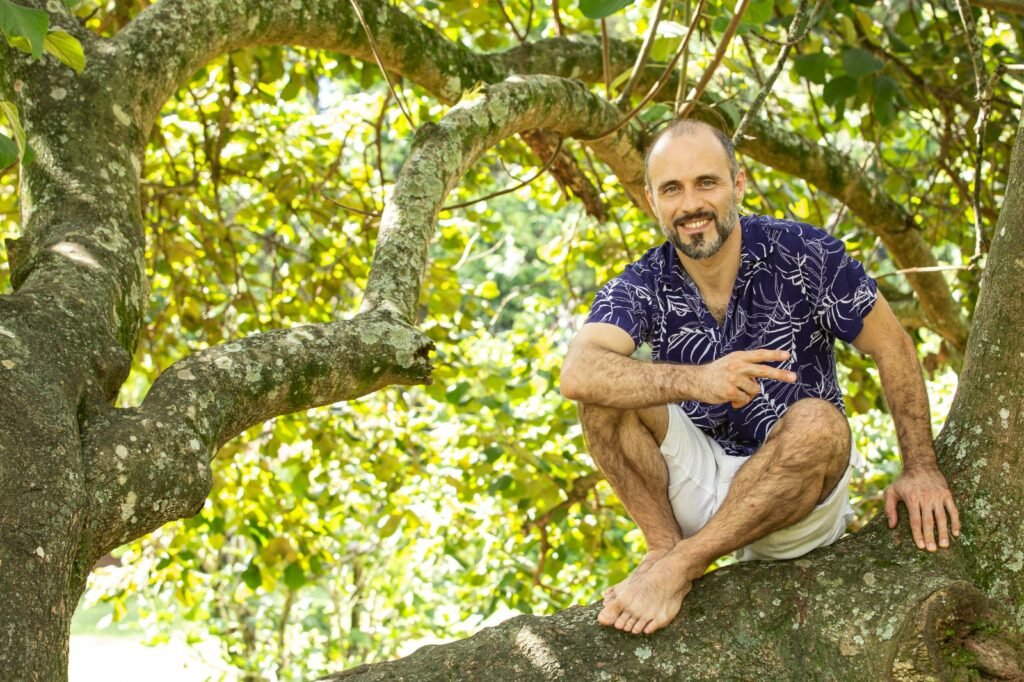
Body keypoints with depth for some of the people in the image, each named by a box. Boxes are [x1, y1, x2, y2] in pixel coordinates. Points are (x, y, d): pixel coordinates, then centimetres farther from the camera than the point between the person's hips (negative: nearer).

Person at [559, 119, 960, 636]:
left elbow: (892, 347, -3)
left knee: (817, 423, -34)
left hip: (799, 493, -1)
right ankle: (665, 544, -15)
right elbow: (576, 374, -30)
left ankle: (678, 567, -27)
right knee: (609, 386, -18)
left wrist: (920, 468, -10)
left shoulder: (803, 255, -13)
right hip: (698, 485, 2)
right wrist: (694, 381, -46)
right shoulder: (640, 288, -10)